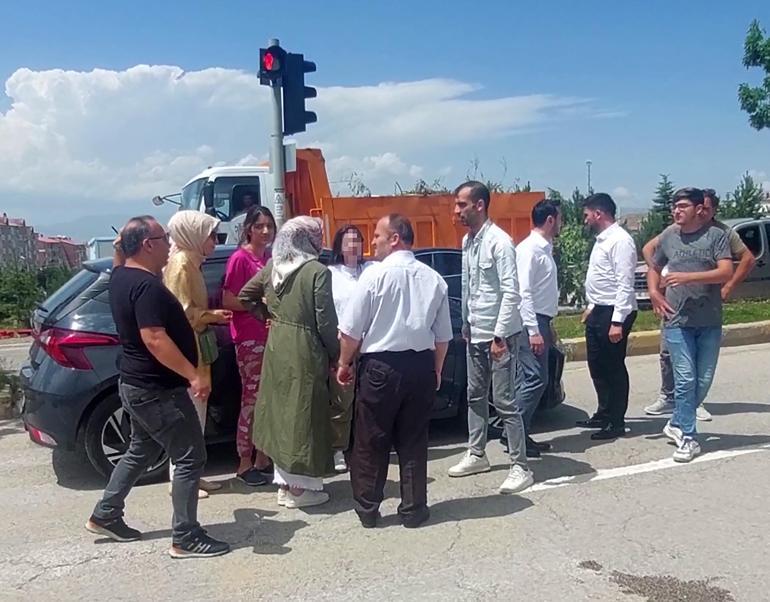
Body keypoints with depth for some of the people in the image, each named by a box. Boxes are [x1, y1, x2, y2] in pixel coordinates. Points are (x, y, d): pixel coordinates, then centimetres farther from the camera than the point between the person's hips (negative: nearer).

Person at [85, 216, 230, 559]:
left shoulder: (121, 277, 6)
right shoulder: (146, 285, -23)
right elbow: (155, 339, -30)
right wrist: (193, 375, -29)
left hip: (138, 384, 10)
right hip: (158, 389, -10)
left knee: (141, 452, 24)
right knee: (191, 458, -2)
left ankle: (105, 516, 35)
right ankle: (185, 538, 6)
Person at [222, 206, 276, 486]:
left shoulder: (270, 257, 12)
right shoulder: (240, 258, -9)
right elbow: (228, 301, -14)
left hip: (271, 335, 7)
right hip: (248, 338, -7)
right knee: (252, 398, -2)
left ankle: (263, 456, 20)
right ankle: (245, 463, 8)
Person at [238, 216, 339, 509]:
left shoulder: (272, 267, 5)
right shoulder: (318, 272, -15)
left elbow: (245, 296, 16)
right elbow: (325, 322, -14)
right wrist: (335, 354, -2)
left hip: (276, 347, 7)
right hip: (304, 351, -7)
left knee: (281, 408, 16)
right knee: (303, 414, 3)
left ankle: (285, 482, 26)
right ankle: (299, 488, 12)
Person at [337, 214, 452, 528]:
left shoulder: (375, 274, -10)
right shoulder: (434, 278, 3)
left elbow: (351, 329, -9)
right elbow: (443, 336, 7)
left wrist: (344, 364, 6)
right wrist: (436, 370, 20)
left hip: (381, 366, -4)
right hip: (421, 367, 4)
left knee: (371, 443, 10)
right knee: (413, 441, 14)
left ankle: (367, 509, 21)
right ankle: (413, 510, 21)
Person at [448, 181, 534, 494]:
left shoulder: (499, 242, -17)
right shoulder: (467, 241, 9)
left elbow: (511, 292, -20)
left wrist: (499, 336, -21)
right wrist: (465, 324, 16)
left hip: (499, 334, -8)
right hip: (475, 334, 9)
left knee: (504, 401, -4)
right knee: (475, 396, 17)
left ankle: (520, 466, 6)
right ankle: (476, 454, 30)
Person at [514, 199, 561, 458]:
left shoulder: (545, 249, 16)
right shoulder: (529, 249, -13)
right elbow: (523, 292, -19)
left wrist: (545, 327, 18)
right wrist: (533, 330, -23)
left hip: (541, 321, 10)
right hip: (531, 322, -10)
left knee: (529, 380, 10)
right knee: (535, 379, -11)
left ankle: (521, 434, 15)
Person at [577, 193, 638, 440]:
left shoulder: (620, 240, -16)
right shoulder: (602, 239, 14)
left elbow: (625, 285, -21)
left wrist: (617, 321, -24)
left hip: (614, 313, -10)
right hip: (598, 311, 10)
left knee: (614, 367, 1)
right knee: (597, 365, 16)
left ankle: (617, 423, 13)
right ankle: (604, 414, 30)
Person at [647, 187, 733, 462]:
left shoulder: (716, 235, -2)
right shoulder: (668, 237, 6)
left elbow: (726, 272, -13)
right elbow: (653, 269, 21)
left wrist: (688, 276, -24)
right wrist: (654, 293, 3)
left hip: (710, 323, 0)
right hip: (677, 321, 0)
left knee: (703, 381, 7)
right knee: (685, 379, -5)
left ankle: (677, 423, 27)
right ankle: (688, 438, 3)